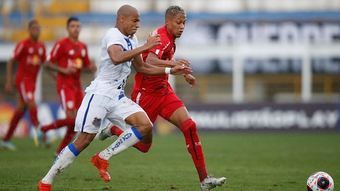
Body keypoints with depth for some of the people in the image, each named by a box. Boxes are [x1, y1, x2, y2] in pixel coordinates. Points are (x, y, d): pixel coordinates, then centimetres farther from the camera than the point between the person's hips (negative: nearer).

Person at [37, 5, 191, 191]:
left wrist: (170, 70, 17)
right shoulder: (113, 35, -14)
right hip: (100, 94, -8)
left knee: (145, 126, -8)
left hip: (118, 97, 8)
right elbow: (117, 58, -36)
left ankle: (103, 158, 0)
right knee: (83, 140, -9)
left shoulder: (131, 40, 14)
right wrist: (145, 47, -31)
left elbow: (141, 67, 24)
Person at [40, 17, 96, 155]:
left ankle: (61, 150, 11)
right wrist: (63, 70, -20)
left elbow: (87, 65, 20)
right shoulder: (61, 44, -7)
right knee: (71, 118, -18)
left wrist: (92, 68, -2)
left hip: (77, 85, 7)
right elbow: (49, 64, -7)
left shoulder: (83, 46, 12)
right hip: (65, 85, -7)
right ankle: (45, 129, 6)